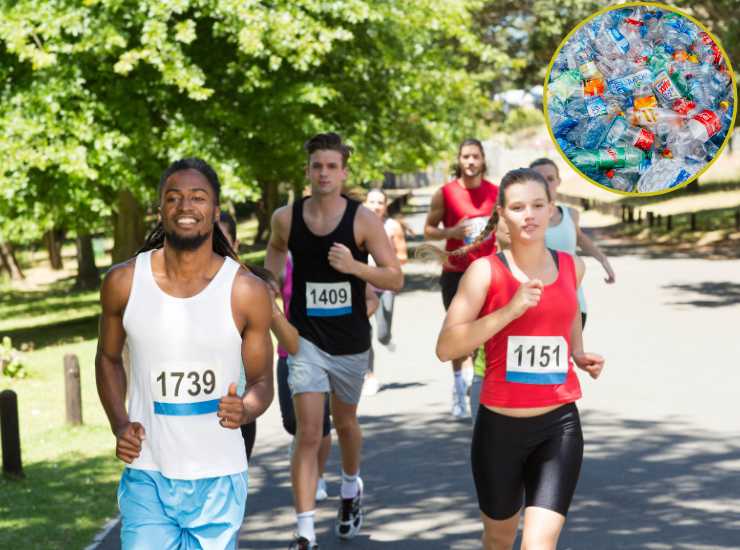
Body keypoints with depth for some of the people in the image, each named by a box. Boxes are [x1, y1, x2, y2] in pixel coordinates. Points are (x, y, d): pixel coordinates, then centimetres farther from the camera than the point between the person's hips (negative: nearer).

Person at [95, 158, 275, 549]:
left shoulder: (247, 292, -6)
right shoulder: (124, 282, -3)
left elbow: (262, 381, 3)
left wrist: (245, 410, -20)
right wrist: (119, 425, -2)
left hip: (218, 481, 0)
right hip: (147, 477, 0)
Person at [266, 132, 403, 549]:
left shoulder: (363, 220, -11)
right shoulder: (286, 218, -5)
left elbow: (395, 279, -12)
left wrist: (354, 266, -27)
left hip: (351, 342, 1)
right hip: (306, 339, -1)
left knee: (345, 422, 21)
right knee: (308, 434, -12)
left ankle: (351, 489, 51)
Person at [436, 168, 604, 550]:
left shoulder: (572, 267, 5)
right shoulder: (486, 271, -7)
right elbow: (446, 347, -16)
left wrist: (579, 355, 10)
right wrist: (510, 310, -23)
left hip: (559, 424, 2)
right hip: (500, 427, -1)